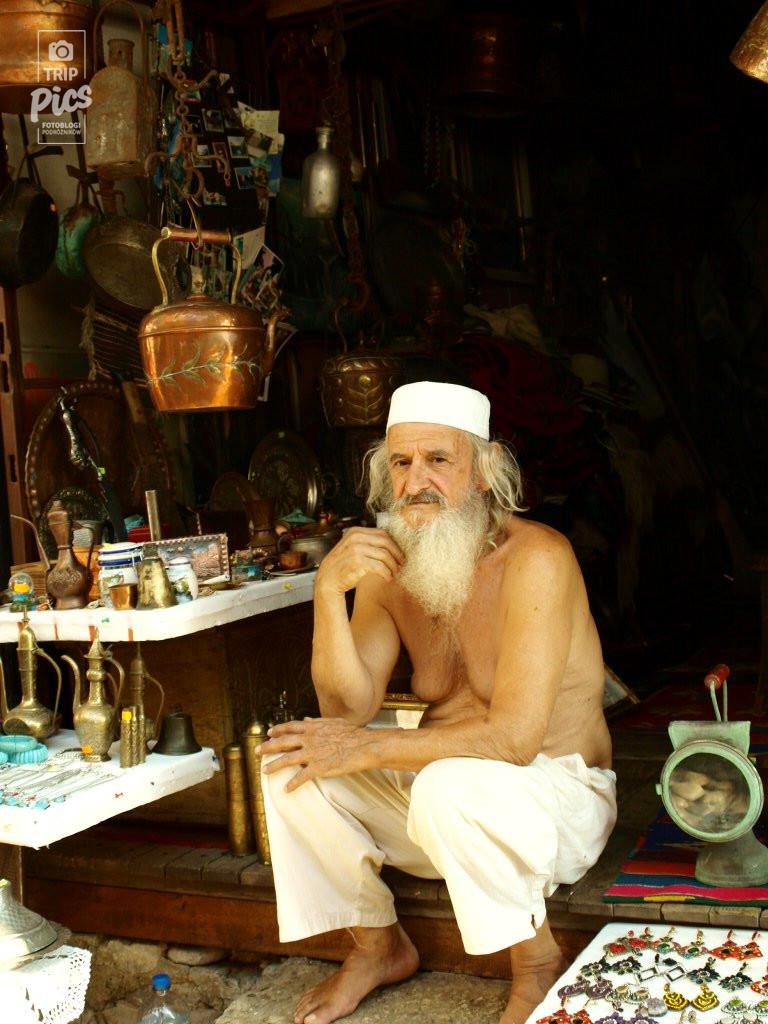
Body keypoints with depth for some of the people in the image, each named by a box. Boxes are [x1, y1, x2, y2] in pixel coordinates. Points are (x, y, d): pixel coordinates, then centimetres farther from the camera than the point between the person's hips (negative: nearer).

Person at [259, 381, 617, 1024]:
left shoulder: (535, 557, -22)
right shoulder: (387, 564, -3)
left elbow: (513, 737, -28)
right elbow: (349, 709, -10)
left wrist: (367, 750, -23)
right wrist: (329, 592, -25)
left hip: (558, 793, -6)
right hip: (440, 786, 6)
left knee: (450, 785, -36)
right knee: (291, 766, -9)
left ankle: (539, 967, -7)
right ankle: (380, 947, 13)